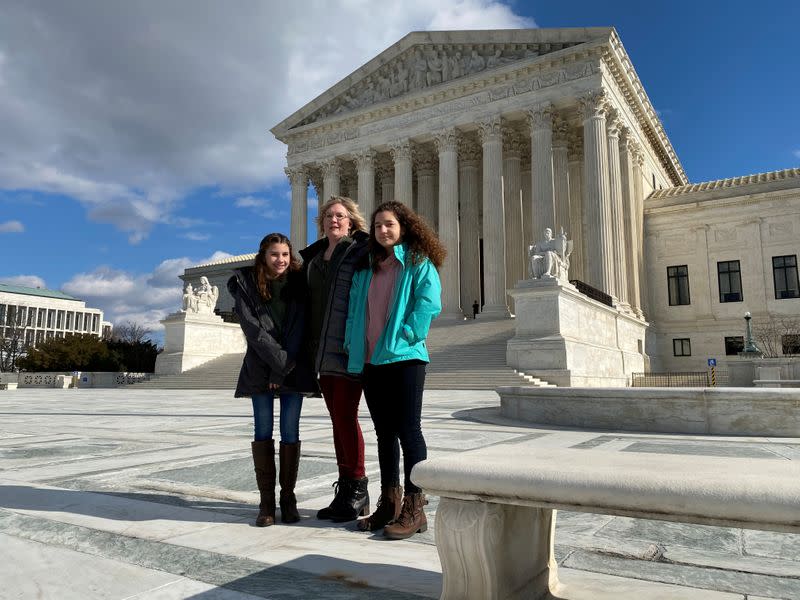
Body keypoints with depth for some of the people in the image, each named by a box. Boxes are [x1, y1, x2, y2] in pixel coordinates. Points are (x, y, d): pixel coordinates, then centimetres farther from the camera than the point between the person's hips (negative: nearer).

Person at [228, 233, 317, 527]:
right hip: (261, 369, 0)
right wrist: (279, 359, -13)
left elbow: (298, 330, -4)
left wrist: (283, 370, -11)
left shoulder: (298, 284, 2)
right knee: (263, 431, 1)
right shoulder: (246, 285, 1)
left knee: (290, 432, 1)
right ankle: (266, 501, 9)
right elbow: (252, 328, -7)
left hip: (294, 369, 0)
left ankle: (288, 497, 11)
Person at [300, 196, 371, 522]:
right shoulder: (313, 258, 18)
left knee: (345, 416, -7)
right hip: (324, 350, 7)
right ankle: (345, 489, 19)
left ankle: (358, 489, 6)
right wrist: (311, 345, 14)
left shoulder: (360, 251, -2)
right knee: (338, 419, 10)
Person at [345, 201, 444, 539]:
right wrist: (353, 343, 5)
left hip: (404, 358, -6)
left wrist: (405, 336, -16)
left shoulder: (418, 263, -1)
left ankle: (414, 509, 4)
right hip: (371, 360, 7)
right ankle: (389, 503, 23)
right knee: (384, 433, 12)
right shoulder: (366, 269, 17)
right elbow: (355, 308, 17)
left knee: (408, 431, -4)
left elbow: (429, 302, -13)